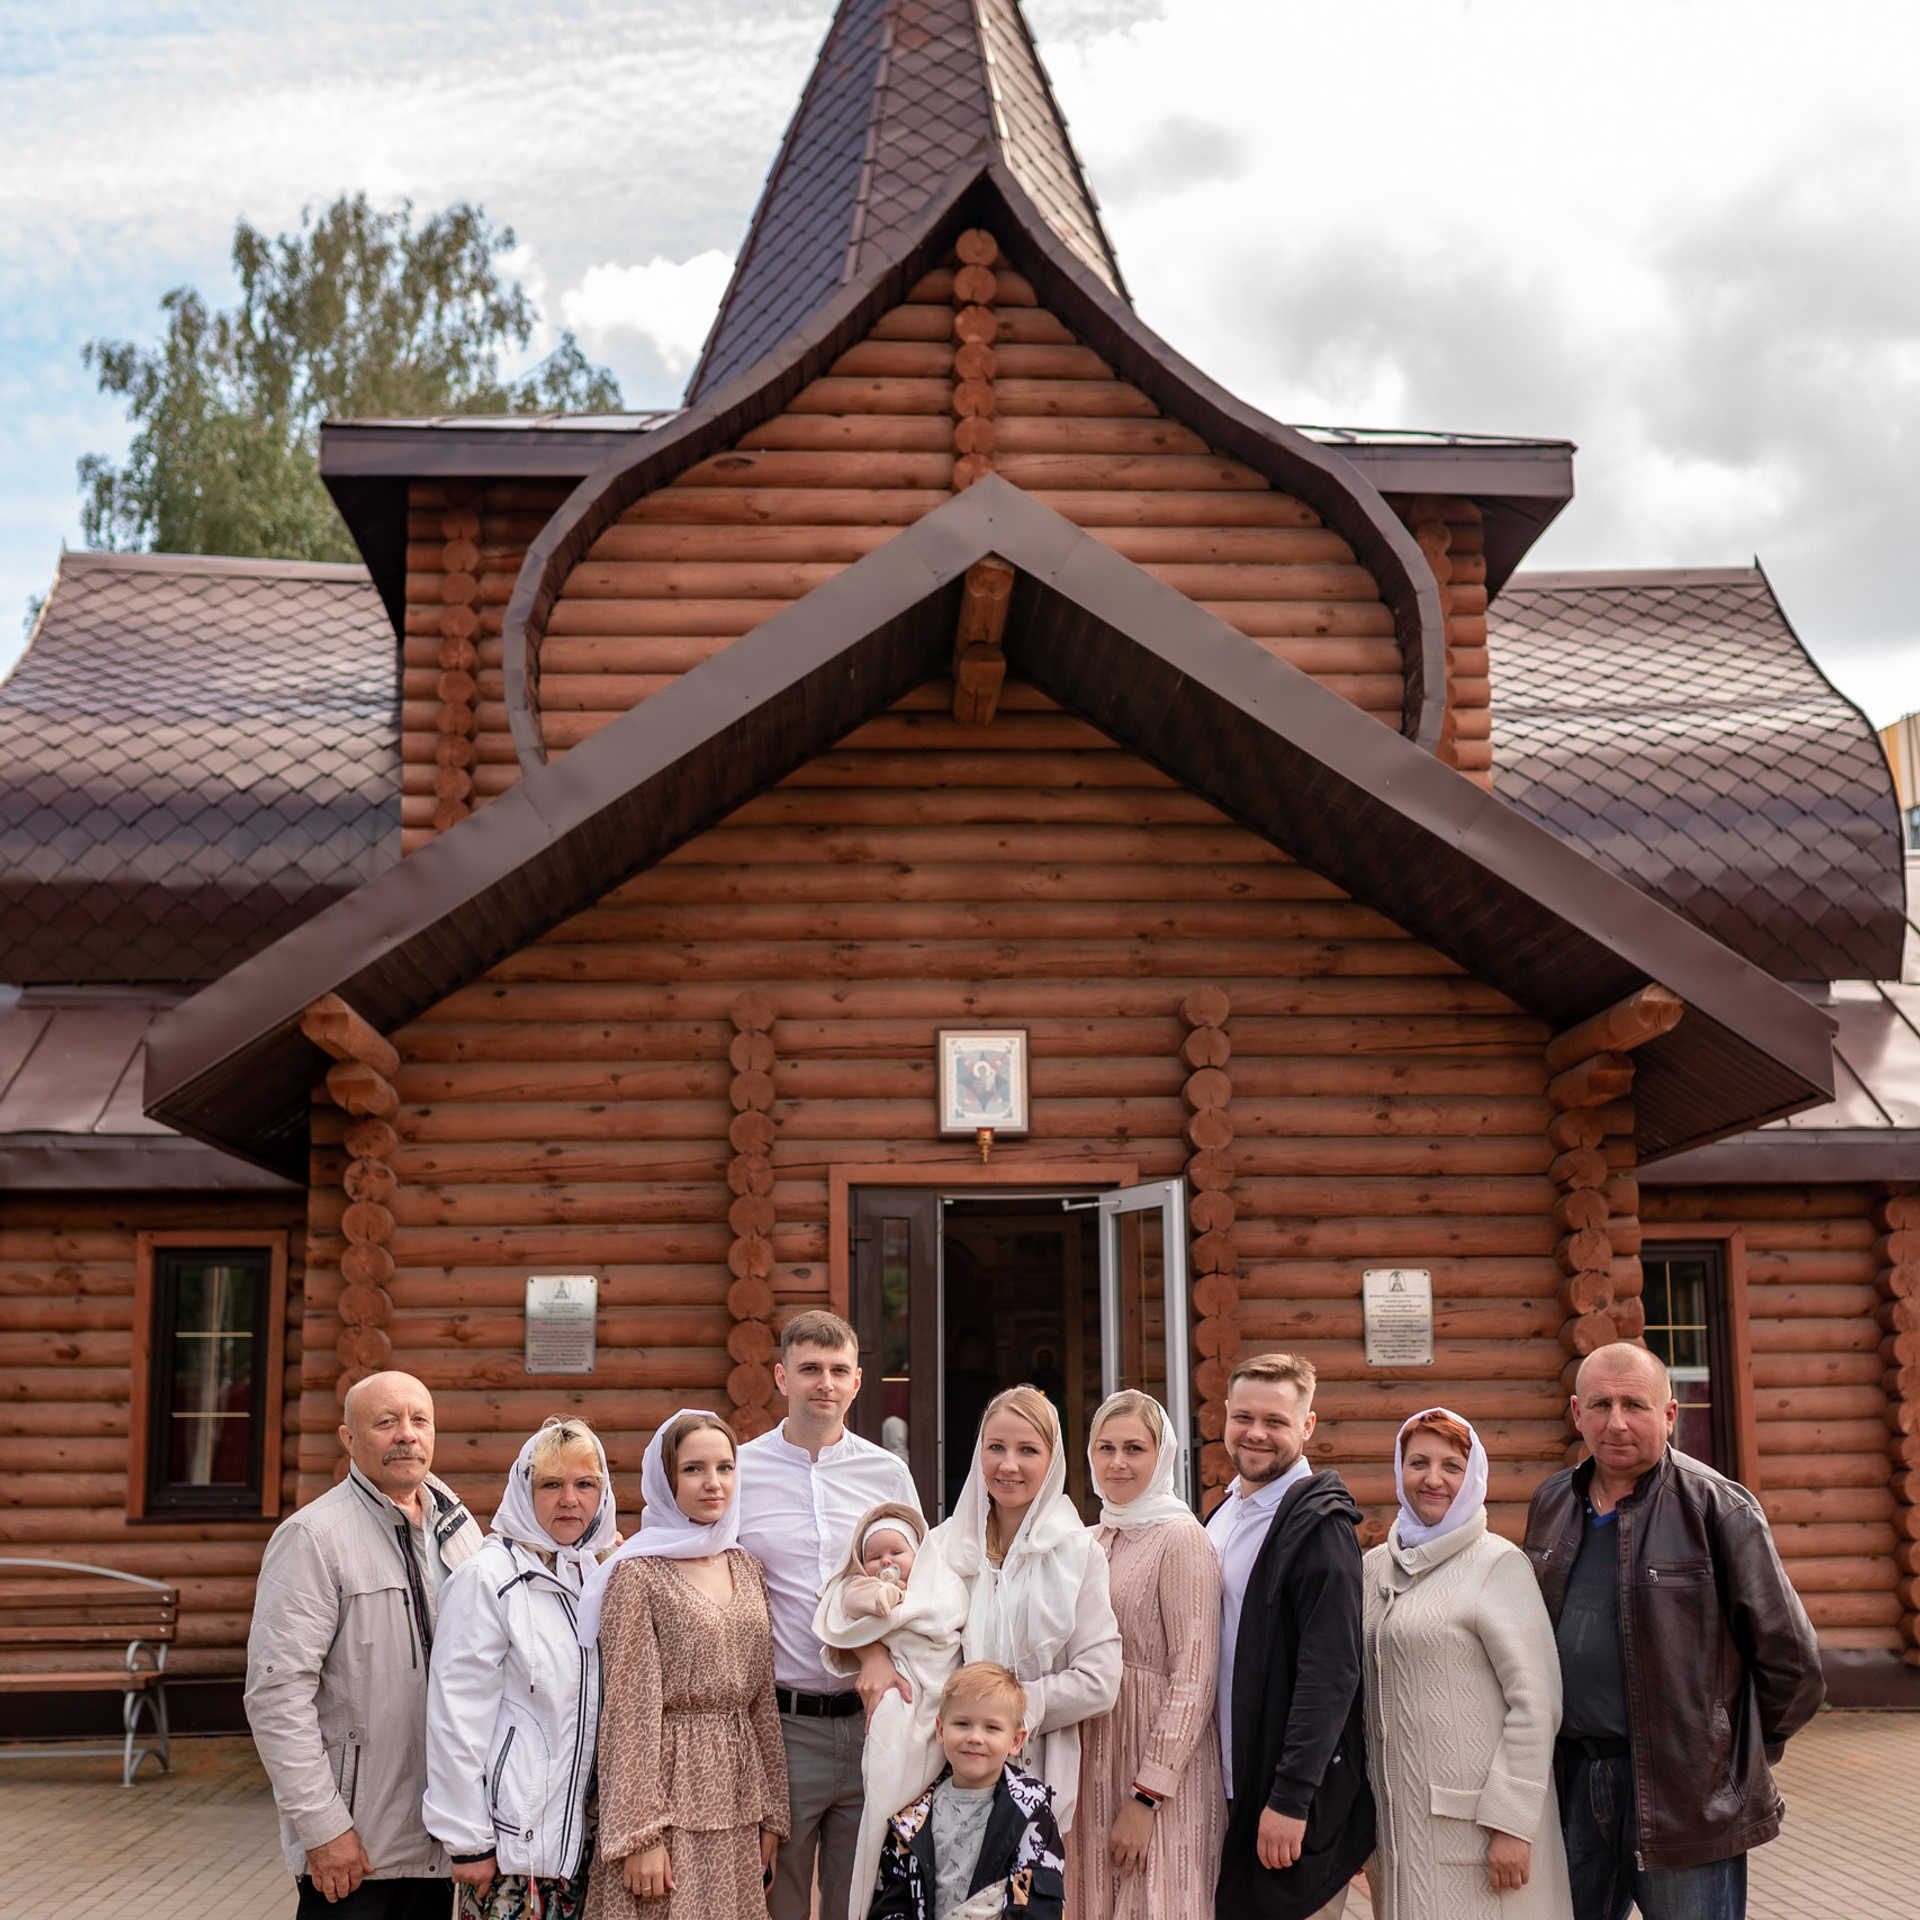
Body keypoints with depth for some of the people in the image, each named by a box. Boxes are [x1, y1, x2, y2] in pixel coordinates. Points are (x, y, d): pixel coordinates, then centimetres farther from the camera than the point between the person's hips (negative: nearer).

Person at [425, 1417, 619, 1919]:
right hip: (515, 1830, -6)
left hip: (583, 1825, 6)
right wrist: (466, 1839, -14)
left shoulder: (602, 1572, 8)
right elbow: (458, 1714, -14)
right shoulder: (489, 1577, -12)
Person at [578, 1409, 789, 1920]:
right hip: (670, 1792, -5)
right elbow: (628, 1711, -10)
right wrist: (639, 1833, -14)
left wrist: (771, 1811, 10)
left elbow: (761, 1700, 13)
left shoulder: (747, 1569, 11)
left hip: (735, 1791, 6)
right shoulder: (638, 1575, -8)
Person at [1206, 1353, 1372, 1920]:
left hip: (1291, 1793, -7)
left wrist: (1291, 1798, -21)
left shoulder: (1319, 1526, -13)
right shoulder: (1222, 1516, 12)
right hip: (1226, 1787, 7)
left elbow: (1332, 1671, -19)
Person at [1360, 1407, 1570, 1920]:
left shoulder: (1499, 1564, -7)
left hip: (1473, 1818, -5)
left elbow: (1536, 1701, -12)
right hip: (1399, 1817, 5)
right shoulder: (1376, 1566, 11)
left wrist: (1512, 1824, -16)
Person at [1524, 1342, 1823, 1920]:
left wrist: (1741, 1755, 4)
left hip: (1686, 1791, -5)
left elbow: (1790, 1657, -7)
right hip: (1573, 1783, 5)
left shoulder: (1718, 1507, -11)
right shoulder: (1551, 1504, 8)